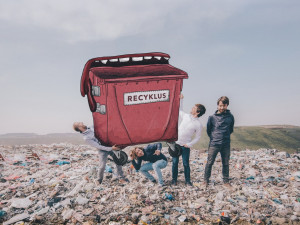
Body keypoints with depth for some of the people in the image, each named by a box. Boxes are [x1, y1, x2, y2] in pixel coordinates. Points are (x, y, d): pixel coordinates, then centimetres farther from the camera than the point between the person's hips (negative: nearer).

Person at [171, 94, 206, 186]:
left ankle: (187, 180, 19)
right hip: (176, 143, 3)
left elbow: (197, 137, -1)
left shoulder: (199, 124, -8)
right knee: (175, 162, 6)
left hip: (185, 146, -3)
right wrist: (181, 99, 19)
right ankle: (174, 180, 19)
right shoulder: (186, 116, 3)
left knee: (186, 164, 2)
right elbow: (179, 110, 24)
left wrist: (189, 144, -12)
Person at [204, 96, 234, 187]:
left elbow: (231, 129, 16)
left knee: (226, 163, 11)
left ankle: (226, 181, 25)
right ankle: (206, 180, 17)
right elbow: (208, 130, 10)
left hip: (226, 145, 2)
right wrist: (213, 137, 10)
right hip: (214, 144, -1)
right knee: (209, 163, 3)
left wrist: (225, 136, 13)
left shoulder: (230, 117, 3)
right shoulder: (212, 117, -1)